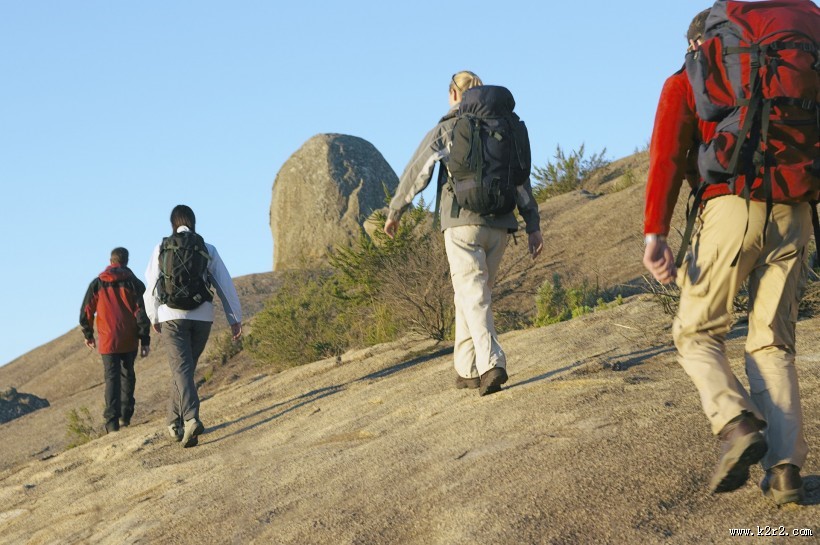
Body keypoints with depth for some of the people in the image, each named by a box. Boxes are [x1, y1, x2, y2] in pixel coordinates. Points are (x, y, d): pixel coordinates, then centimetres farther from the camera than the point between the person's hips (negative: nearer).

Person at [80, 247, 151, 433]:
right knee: (127, 375, 17)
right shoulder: (134, 283, 0)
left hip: (108, 340, 0)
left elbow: (86, 312, 6)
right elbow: (142, 313, -5)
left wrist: (88, 335, 21)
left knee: (112, 378, -1)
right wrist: (145, 340, -3)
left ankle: (112, 420, -13)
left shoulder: (97, 284, 3)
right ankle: (125, 416, 18)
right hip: (129, 340, 1)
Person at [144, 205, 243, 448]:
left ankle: (191, 419, -29)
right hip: (202, 316, 2)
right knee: (185, 367, 17)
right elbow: (225, 284, 3)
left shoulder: (161, 249, 2)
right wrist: (235, 318, 7)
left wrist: (153, 317, 18)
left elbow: (151, 285, 5)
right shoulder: (208, 250, 4)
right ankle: (175, 422, 24)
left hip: (172, 316, -2)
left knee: (181, 368, -7)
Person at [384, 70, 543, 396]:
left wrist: (394, 213, 16)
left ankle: (491, 363, -26)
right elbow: (521, 180, 9)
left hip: (462, 222, -4)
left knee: (473, 296, -9)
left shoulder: (445, 130, 2)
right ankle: (467, 369, 18)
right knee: (476, 293, 15)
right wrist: (533, 226, 9)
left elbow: (416, 174, 4)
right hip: (499, 224, 4)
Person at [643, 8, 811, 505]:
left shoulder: (685, 84, 14)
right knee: (773, 344, 10)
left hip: (730, 209, -3)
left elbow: (667, 155, -1)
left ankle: (737, 425, -16)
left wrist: (656, 233, -9)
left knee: (697, 333, 10)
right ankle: (785, 467, -6)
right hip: (792, 214, 4)